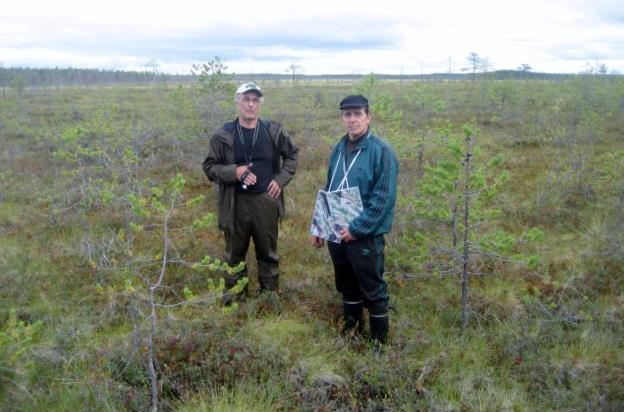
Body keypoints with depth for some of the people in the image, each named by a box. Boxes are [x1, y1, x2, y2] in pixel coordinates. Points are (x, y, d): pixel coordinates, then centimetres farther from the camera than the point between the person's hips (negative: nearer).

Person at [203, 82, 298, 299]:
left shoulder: (274, 131, 0)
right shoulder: (223, 135, -5)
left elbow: (292, 155, 14)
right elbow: (209, 166, 0)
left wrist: (281, 179, 1)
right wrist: (234, 171, -17)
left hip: (266, 200, 1)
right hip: (235, 202, -1)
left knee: (268, 252, 13)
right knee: (235, 254, 12)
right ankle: (233, 299, 26)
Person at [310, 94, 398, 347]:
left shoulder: (381, 151, -12)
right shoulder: (338, 150, 8)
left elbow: (384, 198, -17)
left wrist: (356, 228, -19)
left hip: (366, 236, -6)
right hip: (336, 233, 6)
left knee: (372, 290, 4)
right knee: (347, 286, 19)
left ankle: (379, 341, 20)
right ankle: (351, 328, 37)